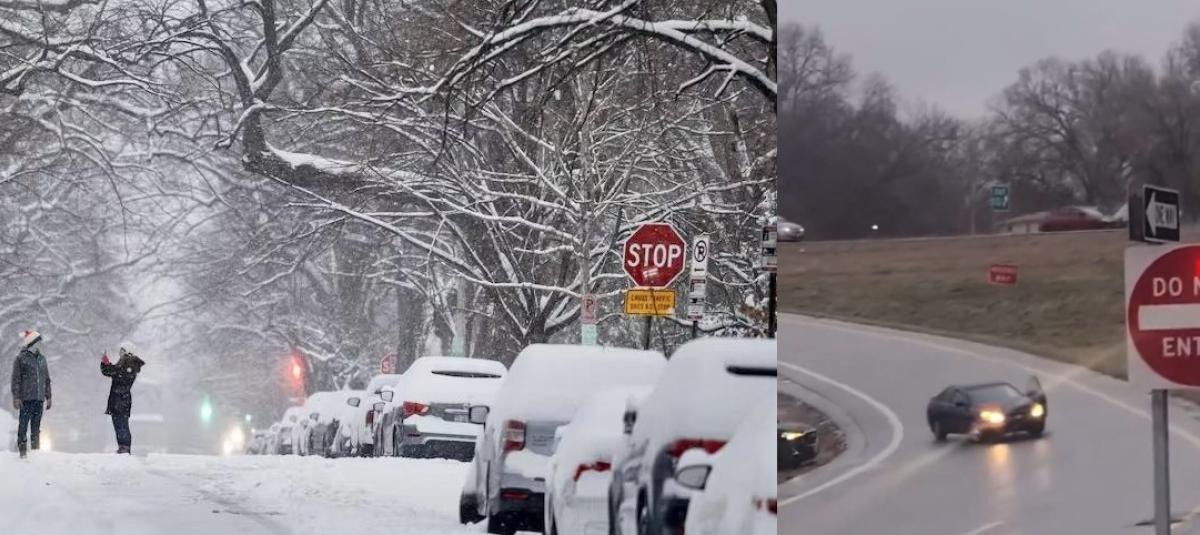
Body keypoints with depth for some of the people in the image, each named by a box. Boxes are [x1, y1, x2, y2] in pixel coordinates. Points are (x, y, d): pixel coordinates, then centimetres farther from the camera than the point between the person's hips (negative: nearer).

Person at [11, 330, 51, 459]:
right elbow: (16, 379, -6)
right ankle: (22, 450, -6)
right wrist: (16, 397, -12)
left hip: (39, 399, 6)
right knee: (23, 424, -7)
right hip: (26, 398, -6)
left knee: (36, 427, 9)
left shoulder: (41, 358, 15)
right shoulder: (21, 358, -3)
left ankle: (35, 450, 13)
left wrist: (48, 397, 18)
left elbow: (47, 379, 21)